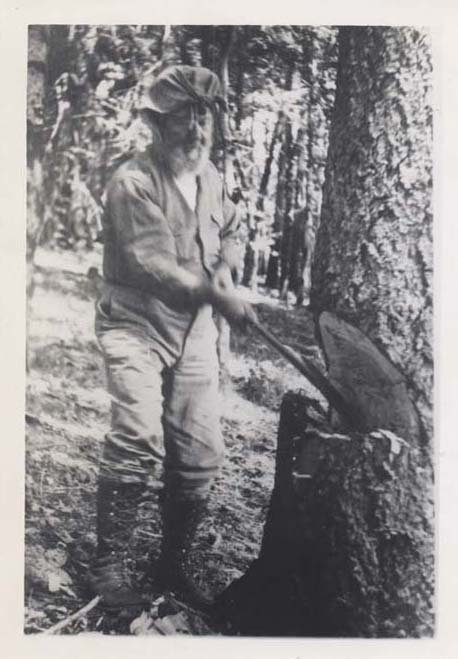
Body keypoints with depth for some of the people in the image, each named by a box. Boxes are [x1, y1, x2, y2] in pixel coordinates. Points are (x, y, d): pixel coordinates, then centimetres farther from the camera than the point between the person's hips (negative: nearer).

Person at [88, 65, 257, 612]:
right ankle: (109, 565, -1)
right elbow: (153, 264, -22)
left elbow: (230, 230, 24)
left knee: (201, 453, 5)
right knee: (139, 441, -21)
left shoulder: (211, 179, 9)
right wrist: (215, 294, -29)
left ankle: (175, 566, 23)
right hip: (136, 326, -6)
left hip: (194, 331, 6)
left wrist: (226, 266, 2)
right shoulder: (133, 183, -13)